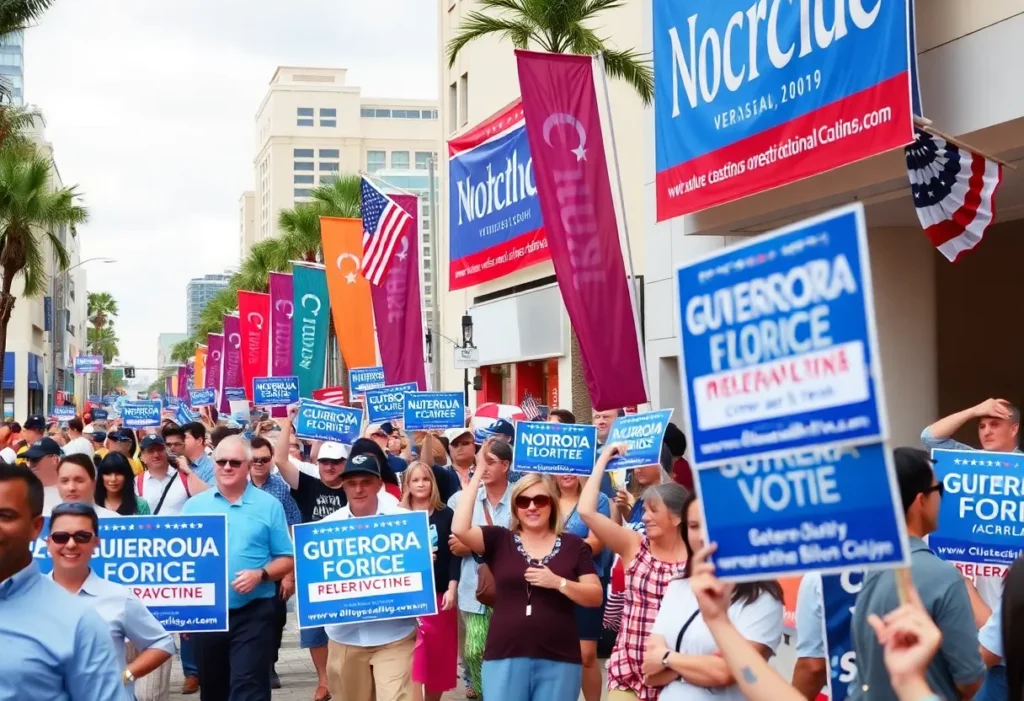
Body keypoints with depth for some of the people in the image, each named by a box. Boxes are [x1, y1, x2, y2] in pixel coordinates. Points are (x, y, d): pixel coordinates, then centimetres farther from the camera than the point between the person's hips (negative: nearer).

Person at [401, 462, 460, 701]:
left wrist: (451, 589, -8)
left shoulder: (446, 515, 3)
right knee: (414, 657, -8)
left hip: (440, 593, 1)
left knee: (439, 657, 7)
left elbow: (454, 555, 0)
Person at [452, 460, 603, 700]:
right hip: (505, 657, 0)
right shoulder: (500, 540, 5)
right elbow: (460, 529, -12)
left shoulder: (574, 545, 6)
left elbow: (596, 597, 3)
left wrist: (559, 583, -14)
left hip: (559, 660, 0)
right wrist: (478, 472, -10)